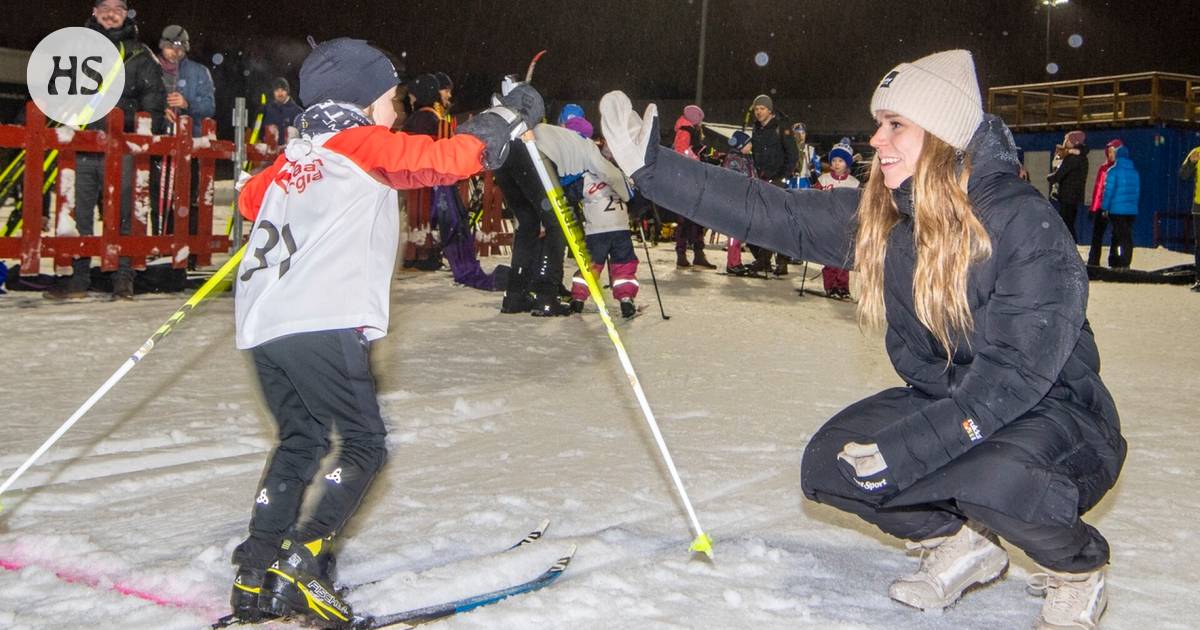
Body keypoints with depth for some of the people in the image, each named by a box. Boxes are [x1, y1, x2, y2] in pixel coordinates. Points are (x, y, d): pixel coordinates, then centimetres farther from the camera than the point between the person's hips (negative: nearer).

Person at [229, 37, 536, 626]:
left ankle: (256, 576, 15)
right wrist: (509, 114, 7)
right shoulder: (364, 144, 3)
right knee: (362, 444, 3)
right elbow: (448, 158, -5)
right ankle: (301, 561, -9)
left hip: (263, 325, 8)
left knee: (300, 441, 19)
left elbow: (249, 199, 36)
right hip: (324, 325, -8)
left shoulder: (292, 156, 22)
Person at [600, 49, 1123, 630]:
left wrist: (909, 444, -32)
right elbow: (770, 214, -8)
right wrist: (650, 167, -12)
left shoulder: (1026, 222, -23)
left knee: (996, 477, -37)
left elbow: (1020, 368, -27)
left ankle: (1076, 569, -2)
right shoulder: (880, 218, -4)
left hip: (1055, 413, -6)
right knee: (830, 463, -10)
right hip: (946, 402, 6)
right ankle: (959, 543, 15)